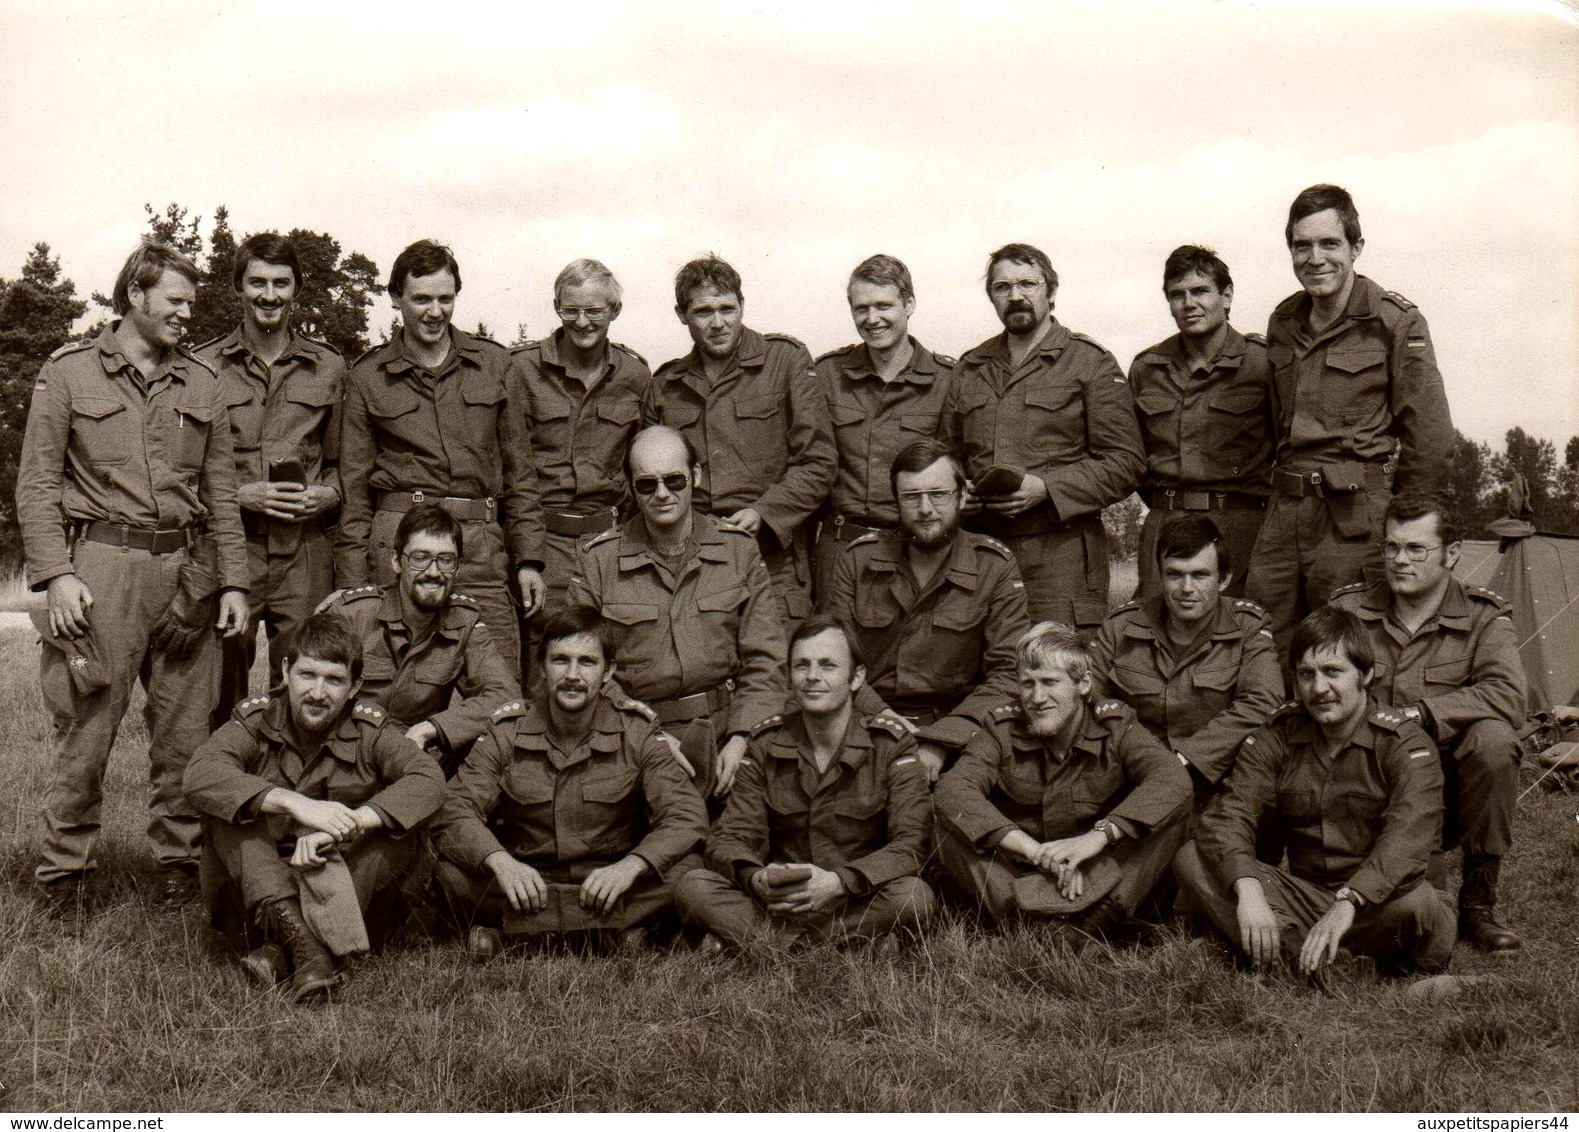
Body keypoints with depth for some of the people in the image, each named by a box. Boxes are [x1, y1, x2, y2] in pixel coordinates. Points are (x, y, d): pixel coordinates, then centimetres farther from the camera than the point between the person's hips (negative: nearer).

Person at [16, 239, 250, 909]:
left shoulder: (201, 385, 14)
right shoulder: (68, 374, 5)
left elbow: (221, 493, 14)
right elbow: (36, 484, 2)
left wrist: (233, 581, 6)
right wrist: (55, 574, -9)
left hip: (186, 570, 3)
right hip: (101, 569, -3)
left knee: (185, 729, 6)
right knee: (85, 728, -2)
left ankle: (179, 859, 18)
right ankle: (65, 868, 11)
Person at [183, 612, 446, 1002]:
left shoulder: (370, 730, -6)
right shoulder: (256, 719, -7)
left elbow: (429, 781, -24)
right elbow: (199, 774, -27)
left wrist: (349, 821, -38)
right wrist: (294, 803, -39)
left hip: (342, 881, 0)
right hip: (260, 880, 0)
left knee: (404, 821, -24)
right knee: (228, 806, -24)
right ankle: (299, 937, -41)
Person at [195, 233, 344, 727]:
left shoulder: (329, 367, 12)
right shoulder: (203, 366, 6)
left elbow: (343, 460, 19)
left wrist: (328, 494, -2)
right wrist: (239, 493, -8)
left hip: (305, 554, 1)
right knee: (219, 702, 1)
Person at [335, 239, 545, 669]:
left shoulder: (494, 363, 11)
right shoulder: (368, 376, 8)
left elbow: (519, 471, 14)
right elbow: (354, 490, 9)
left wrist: (529, 558, 7)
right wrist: (353, 587, 3)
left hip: (482, 548, 1)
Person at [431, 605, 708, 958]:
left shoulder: (635, 730, -6)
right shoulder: (506, 732, -4)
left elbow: (687, 816, -13)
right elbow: (455, 813, -11)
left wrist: (631, 866, -31)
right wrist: (498, 861, -32)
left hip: (608, 882, 0)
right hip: (525, 883, 0)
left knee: (685, 868, -28)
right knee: (451, 872, -28)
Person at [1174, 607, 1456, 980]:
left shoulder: (1404, 743, -8)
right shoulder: (1276, 738, 3)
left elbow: (1407, 839, -26)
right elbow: (1229, 818, -11)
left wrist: (1346, 905, -42)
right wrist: (1248, 890, -32)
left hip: (1372, 904, -4)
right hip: (1303, 893, 4)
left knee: (1414, 902, -38)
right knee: (1191, 860, -18)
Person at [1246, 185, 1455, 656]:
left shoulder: (1395, 322, -5)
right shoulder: (1283, 324, 13)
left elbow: (1432, 438, -5)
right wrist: (1285, 488, 17)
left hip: (1355, 518, -5)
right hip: (1285, 511, 5)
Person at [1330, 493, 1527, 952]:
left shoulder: (1483, 617, 1)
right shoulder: (1346, 610, 6)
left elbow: (1507, 697, -17)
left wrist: (1418, 715, -25)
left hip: (1445, 794, -1)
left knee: (1493, 739, -31)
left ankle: (1478, 901, -12)